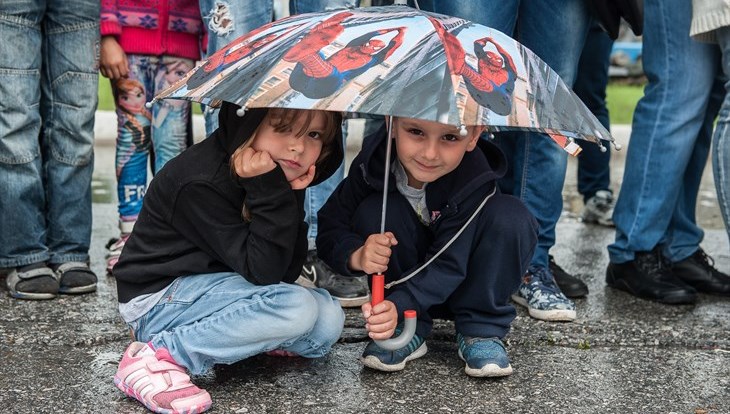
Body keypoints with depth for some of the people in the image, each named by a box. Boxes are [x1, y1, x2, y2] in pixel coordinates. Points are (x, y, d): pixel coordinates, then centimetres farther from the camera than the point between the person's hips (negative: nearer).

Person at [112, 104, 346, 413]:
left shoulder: (284, 174, -2)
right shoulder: (202, 183, -25)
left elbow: (286, 272, -6)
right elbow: (262, 273, -25)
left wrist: (292, 197, -18)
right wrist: (271, 191, -33)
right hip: (159, 300, -7)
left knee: (329, 320, -9)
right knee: (298, 308, -28)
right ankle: (158, 357, -21)